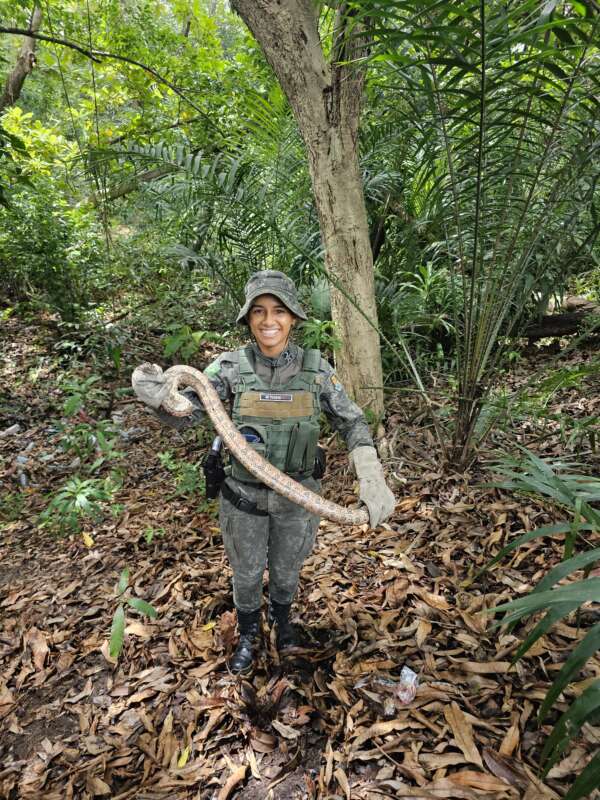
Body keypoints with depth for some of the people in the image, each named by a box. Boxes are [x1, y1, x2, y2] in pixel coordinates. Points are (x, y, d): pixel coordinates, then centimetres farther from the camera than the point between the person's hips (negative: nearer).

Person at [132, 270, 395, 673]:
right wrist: (158, 394, -41)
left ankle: (282, 618, 57)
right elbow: (186, 413, -18)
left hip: (296, 495, 1)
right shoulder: (231, 365, -16)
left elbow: (352, 422, -9)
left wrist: (373, 479, -23)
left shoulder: (316, 367, -15)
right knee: (247, 572, 21)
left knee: (286, 568, 24)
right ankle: (248, 635, 51)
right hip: (246, 494, 0)